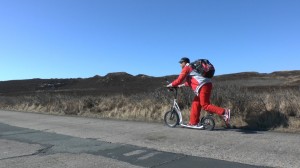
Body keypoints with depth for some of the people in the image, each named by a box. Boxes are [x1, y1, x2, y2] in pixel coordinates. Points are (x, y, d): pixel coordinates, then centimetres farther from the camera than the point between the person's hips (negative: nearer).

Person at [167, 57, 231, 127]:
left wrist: (171, 85, 9)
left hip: (203, 86, -10)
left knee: (205, 105, -8)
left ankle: (224, 112, -12)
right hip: (206, 85, 10)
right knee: (196, 103, 12)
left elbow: (179, 80, -4)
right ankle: (193, 122, 15)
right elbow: (190, 81, 37)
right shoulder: (192, 68, 30)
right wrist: (182, 85, 38)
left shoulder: (186, 68, 1)